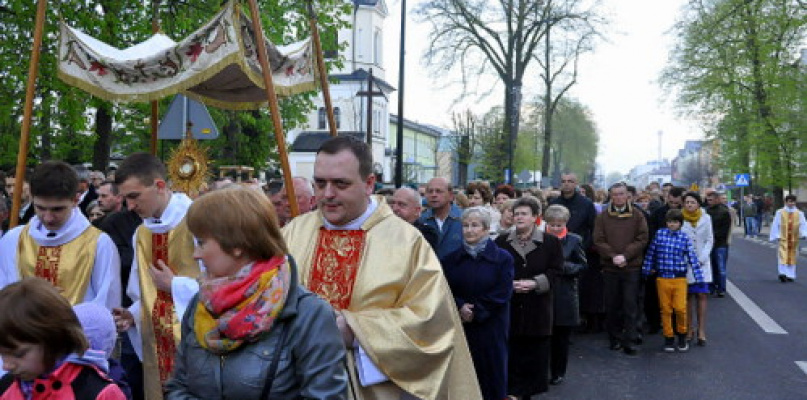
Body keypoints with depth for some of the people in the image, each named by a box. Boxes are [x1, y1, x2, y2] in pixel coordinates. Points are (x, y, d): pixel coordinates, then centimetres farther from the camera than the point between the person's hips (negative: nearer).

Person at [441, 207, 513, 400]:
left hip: (490, 328, -2)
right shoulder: (452, 259, 8)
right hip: (459, 326, 2)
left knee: (491, 374, 4)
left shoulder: (503, 258, -2)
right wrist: (460, 307, -14)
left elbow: (502, 293, -8)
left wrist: (476, 312, -12)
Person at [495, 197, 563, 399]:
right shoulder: (501, 242, 7)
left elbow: (555, 271, -2)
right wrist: (509, 284, -13)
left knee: (534, 352, 4)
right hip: (509, 306, 1)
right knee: (511, 351, 1)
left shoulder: (551, 242, 3)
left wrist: (535, 283, -16)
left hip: (537, 307, -1)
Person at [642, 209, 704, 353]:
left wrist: (699, 278, -3)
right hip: (662, 278, 1)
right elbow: (650, 253, 8)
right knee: (665, 310, 6)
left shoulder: (685, 238, 0)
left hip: (679, 279, -1)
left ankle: (682, 336, 16)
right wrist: (646, 270, 10)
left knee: (680, 308, -7)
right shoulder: (659, 234, 2)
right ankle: (668, 338, 19)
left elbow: (692, 258, -1)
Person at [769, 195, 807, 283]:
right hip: (783, 238, -2)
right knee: (783, 256, -13)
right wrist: (776, 236, -4)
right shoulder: (780, 212, 1)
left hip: (794, 238, 2)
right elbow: (775, 225, 2)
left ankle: (790, 275, 14)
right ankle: (783, 273, -19)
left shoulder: (799, 213, 6)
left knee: (792, 257, 7)